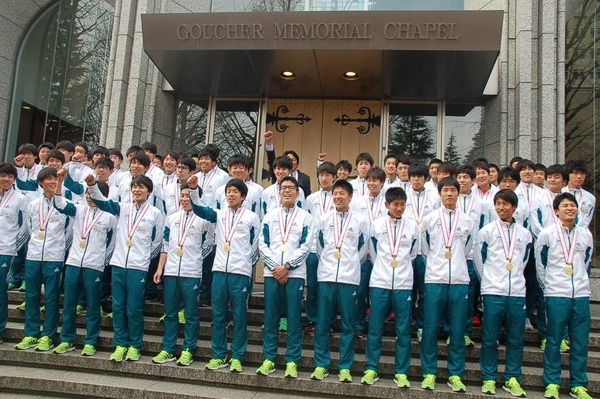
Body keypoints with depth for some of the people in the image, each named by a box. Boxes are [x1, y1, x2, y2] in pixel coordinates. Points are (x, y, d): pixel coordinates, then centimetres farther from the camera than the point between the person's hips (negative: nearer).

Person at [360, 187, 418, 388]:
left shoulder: (412, 226, 4)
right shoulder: (377, 225, 3)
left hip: (403, 284, 1)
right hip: (379, 282, 0)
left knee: (403, 330, 4)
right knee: (374, 328, 3)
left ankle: (401, 372, 13)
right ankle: (371, 369, 13)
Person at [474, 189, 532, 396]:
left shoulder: (524, 234, 11)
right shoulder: (486, 231, 2)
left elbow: (523, 261, 20)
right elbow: (479, 260, 7)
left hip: (517, 292, 3)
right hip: (493, 292, -2)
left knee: (515, 339, 6)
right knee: (490, 338, 1)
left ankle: (512, 379, 18)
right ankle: (489, 379, 11)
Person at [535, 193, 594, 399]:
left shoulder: (586, 234, 8)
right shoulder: (547, 234, -2)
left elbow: (586, 263, 20)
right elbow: (540, 265, 5)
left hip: (581, 295, 3)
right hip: (556, 295, -3)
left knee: (580, 342, 6)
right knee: (554, 341, 2)